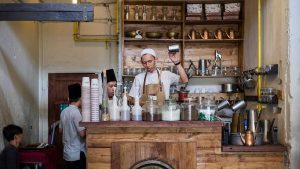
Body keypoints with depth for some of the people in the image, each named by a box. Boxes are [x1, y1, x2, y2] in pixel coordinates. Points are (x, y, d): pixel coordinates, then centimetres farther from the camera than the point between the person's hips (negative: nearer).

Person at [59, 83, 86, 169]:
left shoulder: (64, 111, 6)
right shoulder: (76, 112, -19)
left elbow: (61, 130, 18)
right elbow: (82, 133, -22)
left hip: (67, 153, 8)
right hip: (77, 155, -8)